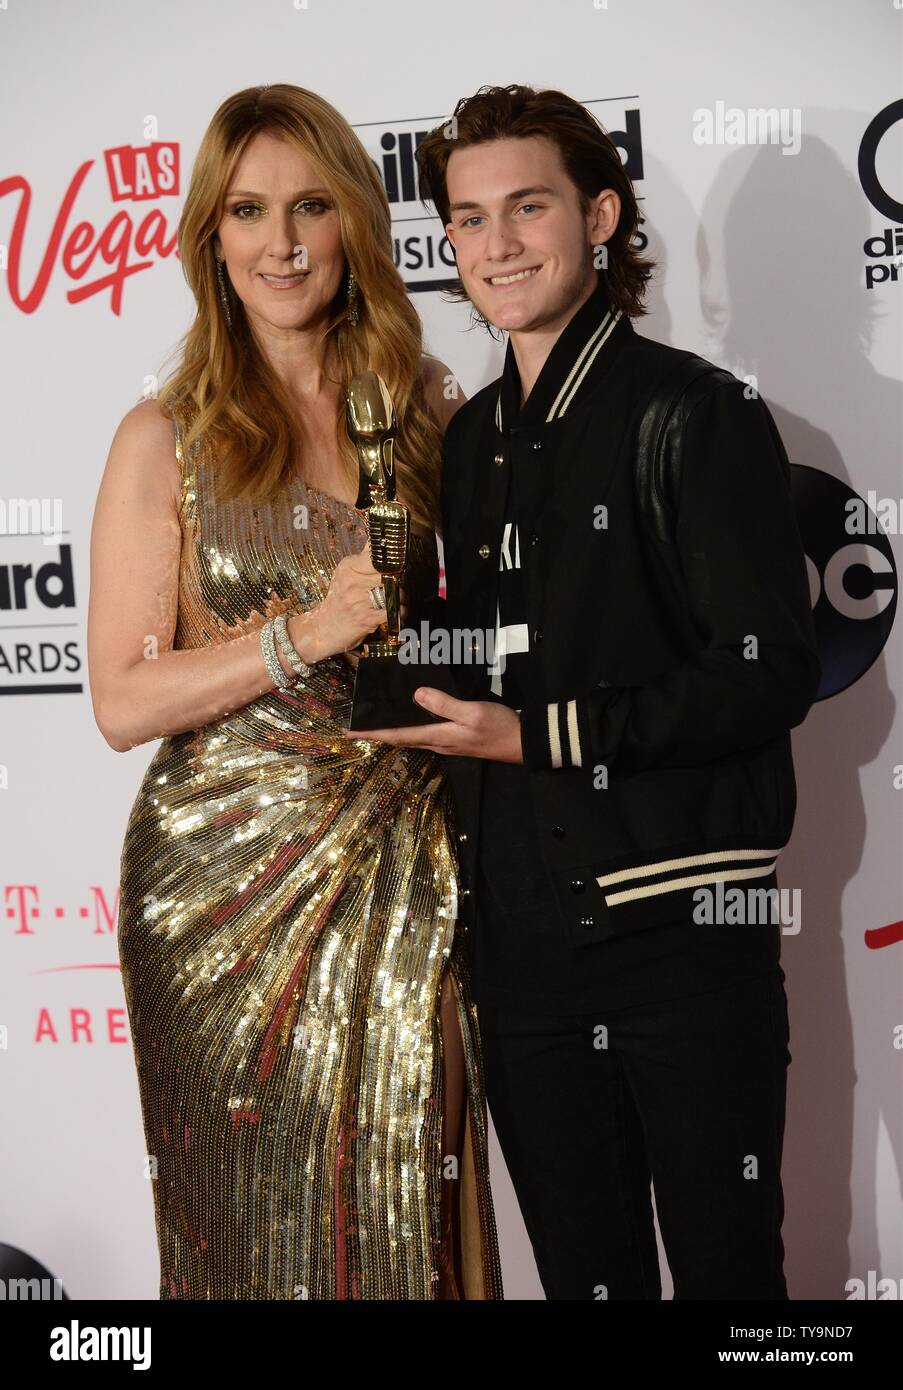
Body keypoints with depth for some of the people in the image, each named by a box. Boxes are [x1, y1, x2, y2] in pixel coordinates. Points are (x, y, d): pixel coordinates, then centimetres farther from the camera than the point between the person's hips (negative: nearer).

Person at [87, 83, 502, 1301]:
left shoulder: (428, 406, 8)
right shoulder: (167, 441, -1)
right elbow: (123, 701, -6)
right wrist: (308, 633, -16)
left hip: (404, 876, 3)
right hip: (231, 880, -2)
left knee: (409, 1216, 6)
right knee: (262, 1229, 6)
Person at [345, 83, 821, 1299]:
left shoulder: (697, 414, -7)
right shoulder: (469, 441, 13)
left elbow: (771, 671, -14)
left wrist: (538, 735, -17)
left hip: (681, 924, -6)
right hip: (523, 934, 6)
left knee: (724, 1261, 5)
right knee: (581, 1268, 15)